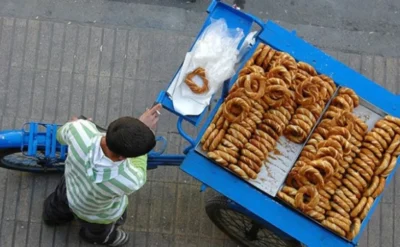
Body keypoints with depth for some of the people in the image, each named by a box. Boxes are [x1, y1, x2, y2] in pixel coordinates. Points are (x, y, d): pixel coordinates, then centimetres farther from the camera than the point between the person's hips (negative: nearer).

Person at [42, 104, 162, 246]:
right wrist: (147, 130, -19)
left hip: (69, 183, 3)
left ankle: (53, 215, 74)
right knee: (97, 231, 38)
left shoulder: (80, 129, -43)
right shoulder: (129, 182, -50)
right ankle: (93, 235, 71)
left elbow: (61, 136, -14)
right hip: (99, 214, -3)